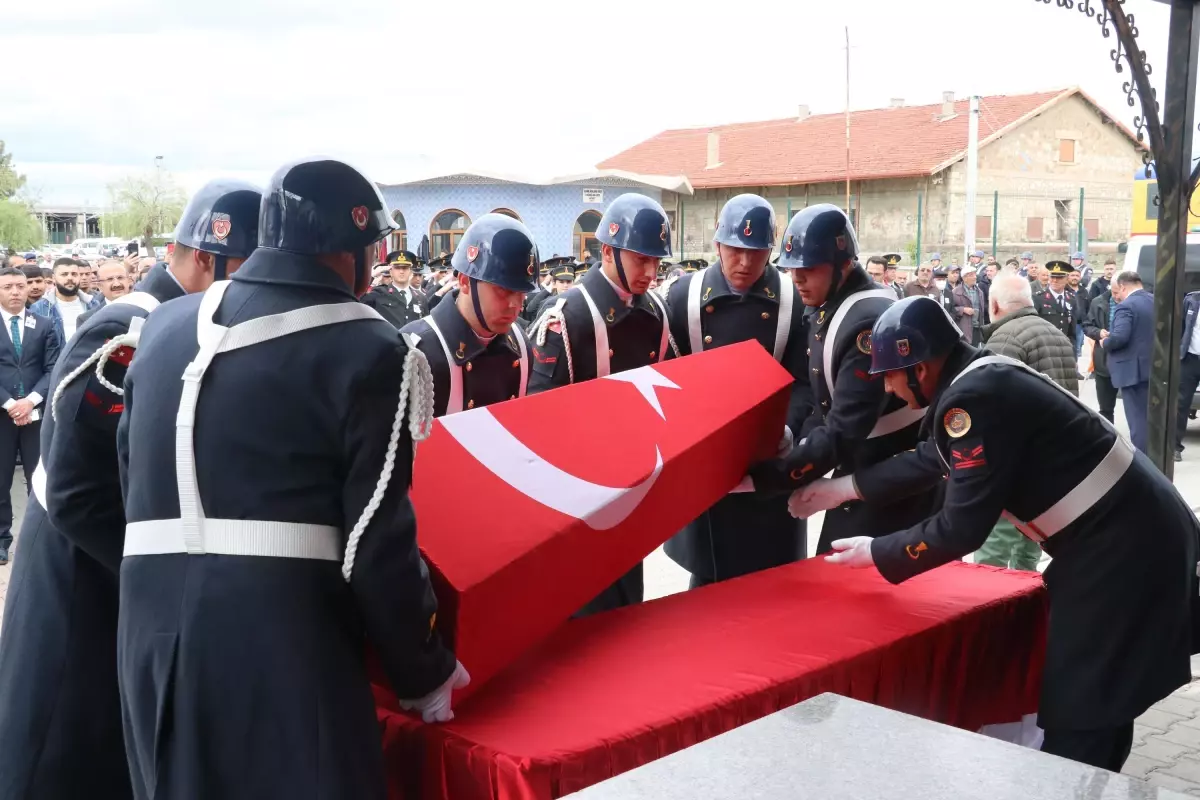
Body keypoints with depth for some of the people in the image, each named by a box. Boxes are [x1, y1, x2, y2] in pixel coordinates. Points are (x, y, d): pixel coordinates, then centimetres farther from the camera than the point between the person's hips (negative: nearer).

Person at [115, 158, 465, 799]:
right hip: (284, 646, -6)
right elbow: (377, 541, -10)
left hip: (153, 631, 6)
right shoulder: (367, 349, -8)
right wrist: (425, 673, 2)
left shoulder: (165, 326, 11)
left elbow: (133, 479, 16)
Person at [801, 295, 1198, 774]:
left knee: (1076, 712, -2)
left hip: (1123, 545, -10)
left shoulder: (974, 398, -23)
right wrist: (843, 489, 26)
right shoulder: (980, 378, 8)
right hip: (1125, 532, 10)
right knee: (1100, 699, 21)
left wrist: (875, 553, -7)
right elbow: (931, 460, 23)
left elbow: (961, 529, -21)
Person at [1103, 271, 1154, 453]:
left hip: (1133, 369, -8)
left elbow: (1119, 337, -27)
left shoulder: (1126, 306, -16)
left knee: (1137, 419, -4)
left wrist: (1104, 343, -8)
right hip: (1154, 367, 8)